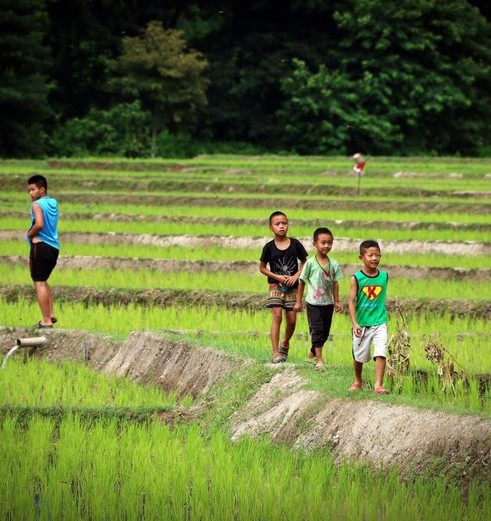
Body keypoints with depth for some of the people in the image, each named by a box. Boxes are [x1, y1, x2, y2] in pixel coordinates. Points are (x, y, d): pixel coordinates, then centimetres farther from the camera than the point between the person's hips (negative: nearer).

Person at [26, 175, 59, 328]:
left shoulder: (37, 204, -10)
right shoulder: (54, 203, 13)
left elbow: (39, 224, -24)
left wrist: (30, 234, -7)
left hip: (41, 246, -8)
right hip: (54, 247, 8)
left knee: (39, 282, -5)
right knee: (43, 281, 24)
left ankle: (46, 320, -8)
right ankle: (51, 314, 21)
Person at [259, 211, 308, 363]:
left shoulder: (295, 244, -3)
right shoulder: (269, 247, -5)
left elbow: (305, 262, 7)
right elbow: (262, 267, 3)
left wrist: (296, 276, -9)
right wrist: (277, 277, -10)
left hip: (292, 288, 2)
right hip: (276, 287, -2)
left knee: (292, 320, 3)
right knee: (277, 317, -12)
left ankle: (285, 344, 32)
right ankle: (276, 353, -12)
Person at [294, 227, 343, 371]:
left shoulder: (333, 264, 1)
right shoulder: (310, 263, -9)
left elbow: (335, 283, 9)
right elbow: (302, 282, -2)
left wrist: (337, 302, 9)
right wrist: (298, 301, 0)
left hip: (328, 303, 4)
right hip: (314, 303, -4)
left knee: (325, 332, 12)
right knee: (317, 330, -9)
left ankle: (313, 352, 33)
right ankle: (319, 359, -8)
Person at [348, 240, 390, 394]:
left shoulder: (384, 276, -1)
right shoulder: (357, 278, -9)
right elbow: (352, 301, -11)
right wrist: (355, 323, -19)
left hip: (379, 322, 1)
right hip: (362, 324, -1)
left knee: (381, 353, -15)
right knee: (359, 356, 14)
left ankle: (378, 385, -13)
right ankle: (358, 381, 37)